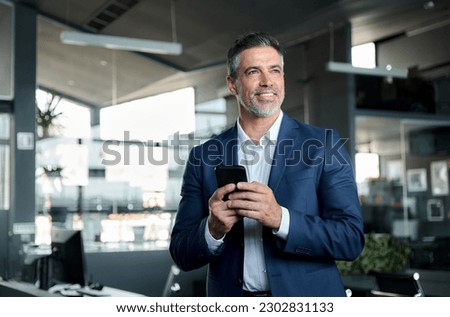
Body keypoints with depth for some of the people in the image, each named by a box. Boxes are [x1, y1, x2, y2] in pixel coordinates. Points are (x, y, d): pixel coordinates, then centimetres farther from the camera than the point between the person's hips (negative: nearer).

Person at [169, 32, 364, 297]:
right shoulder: (204, 157, 0)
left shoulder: (324, 145, -5)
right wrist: (213, 229, -20)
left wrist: (280, 219, -24)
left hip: (305, 295, -1)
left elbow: (352, 239, -11)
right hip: (231, 298, 1)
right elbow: (182, 255, 0)